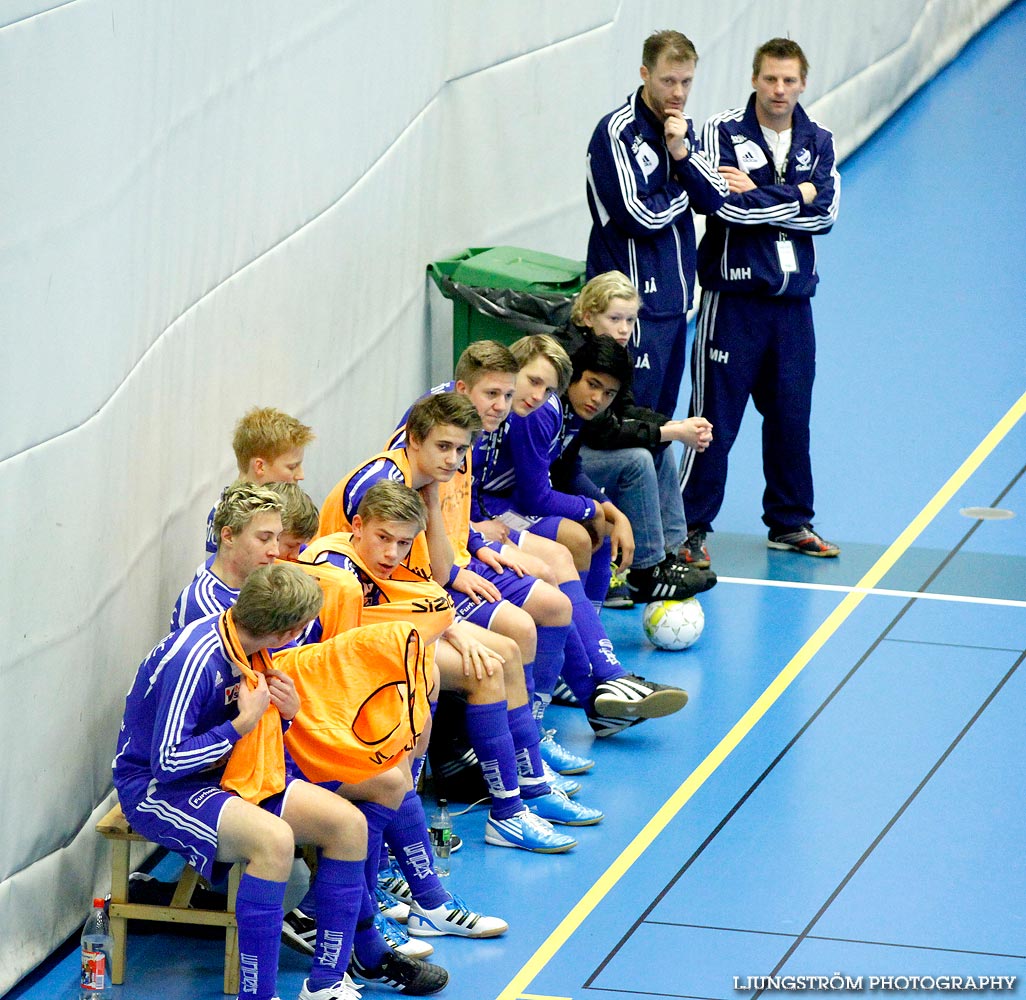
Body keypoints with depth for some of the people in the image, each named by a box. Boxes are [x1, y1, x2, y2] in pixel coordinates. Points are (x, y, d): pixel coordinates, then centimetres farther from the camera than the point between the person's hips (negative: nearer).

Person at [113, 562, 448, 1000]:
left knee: (348, 823, -4)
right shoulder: (194, 659, -27)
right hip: (156, 787, -9)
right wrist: (245, 722, -21)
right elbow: (168, 762, -27)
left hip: (231, 776, 9)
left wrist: (287, 712, -8)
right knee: (273, 838, -35)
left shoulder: (253, 647, 0)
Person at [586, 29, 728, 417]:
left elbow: (715, 199, 4)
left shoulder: (681, 129, 12)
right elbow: (640, 216, -18)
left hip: (673, 296, 8)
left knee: (661, 413, 12)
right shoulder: (617, 132, -13)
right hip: (635, 298, -8)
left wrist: (681, 152, -12)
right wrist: (687, 190, -1)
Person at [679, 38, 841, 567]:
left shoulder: (818, 142, 8)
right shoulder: (723, 131, -4)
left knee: (791, 416, 11)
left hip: (793, 299, 4)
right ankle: (691, 527, 5)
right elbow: (729, 206, -18)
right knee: (715, 417, -2)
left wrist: (758, 195, -12)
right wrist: (796, 199, -9)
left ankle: (790, 522, 24)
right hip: (733, 295, -4)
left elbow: (824, 214, -5)